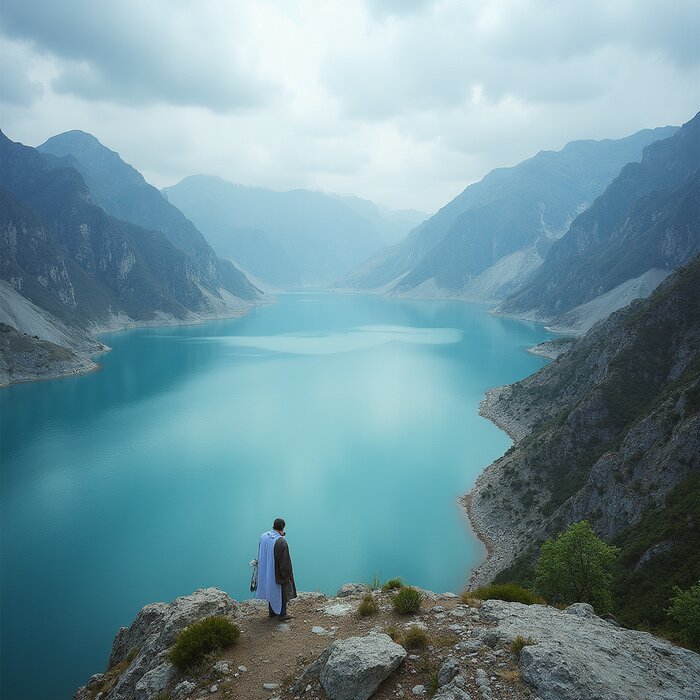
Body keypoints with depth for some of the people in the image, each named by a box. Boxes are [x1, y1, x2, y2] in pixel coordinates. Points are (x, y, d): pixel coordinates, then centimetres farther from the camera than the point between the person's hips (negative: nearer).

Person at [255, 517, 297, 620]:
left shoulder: (263, 537, -8)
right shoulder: (281, 542, -28)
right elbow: (285, 561, -21)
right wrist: (287, 575, -10)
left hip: (266, 571, 6)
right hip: (279, 573, -6)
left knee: (271, 590, 22)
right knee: (282, 592, 13)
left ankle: (272, 612, 34)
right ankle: (282, 614, 23)